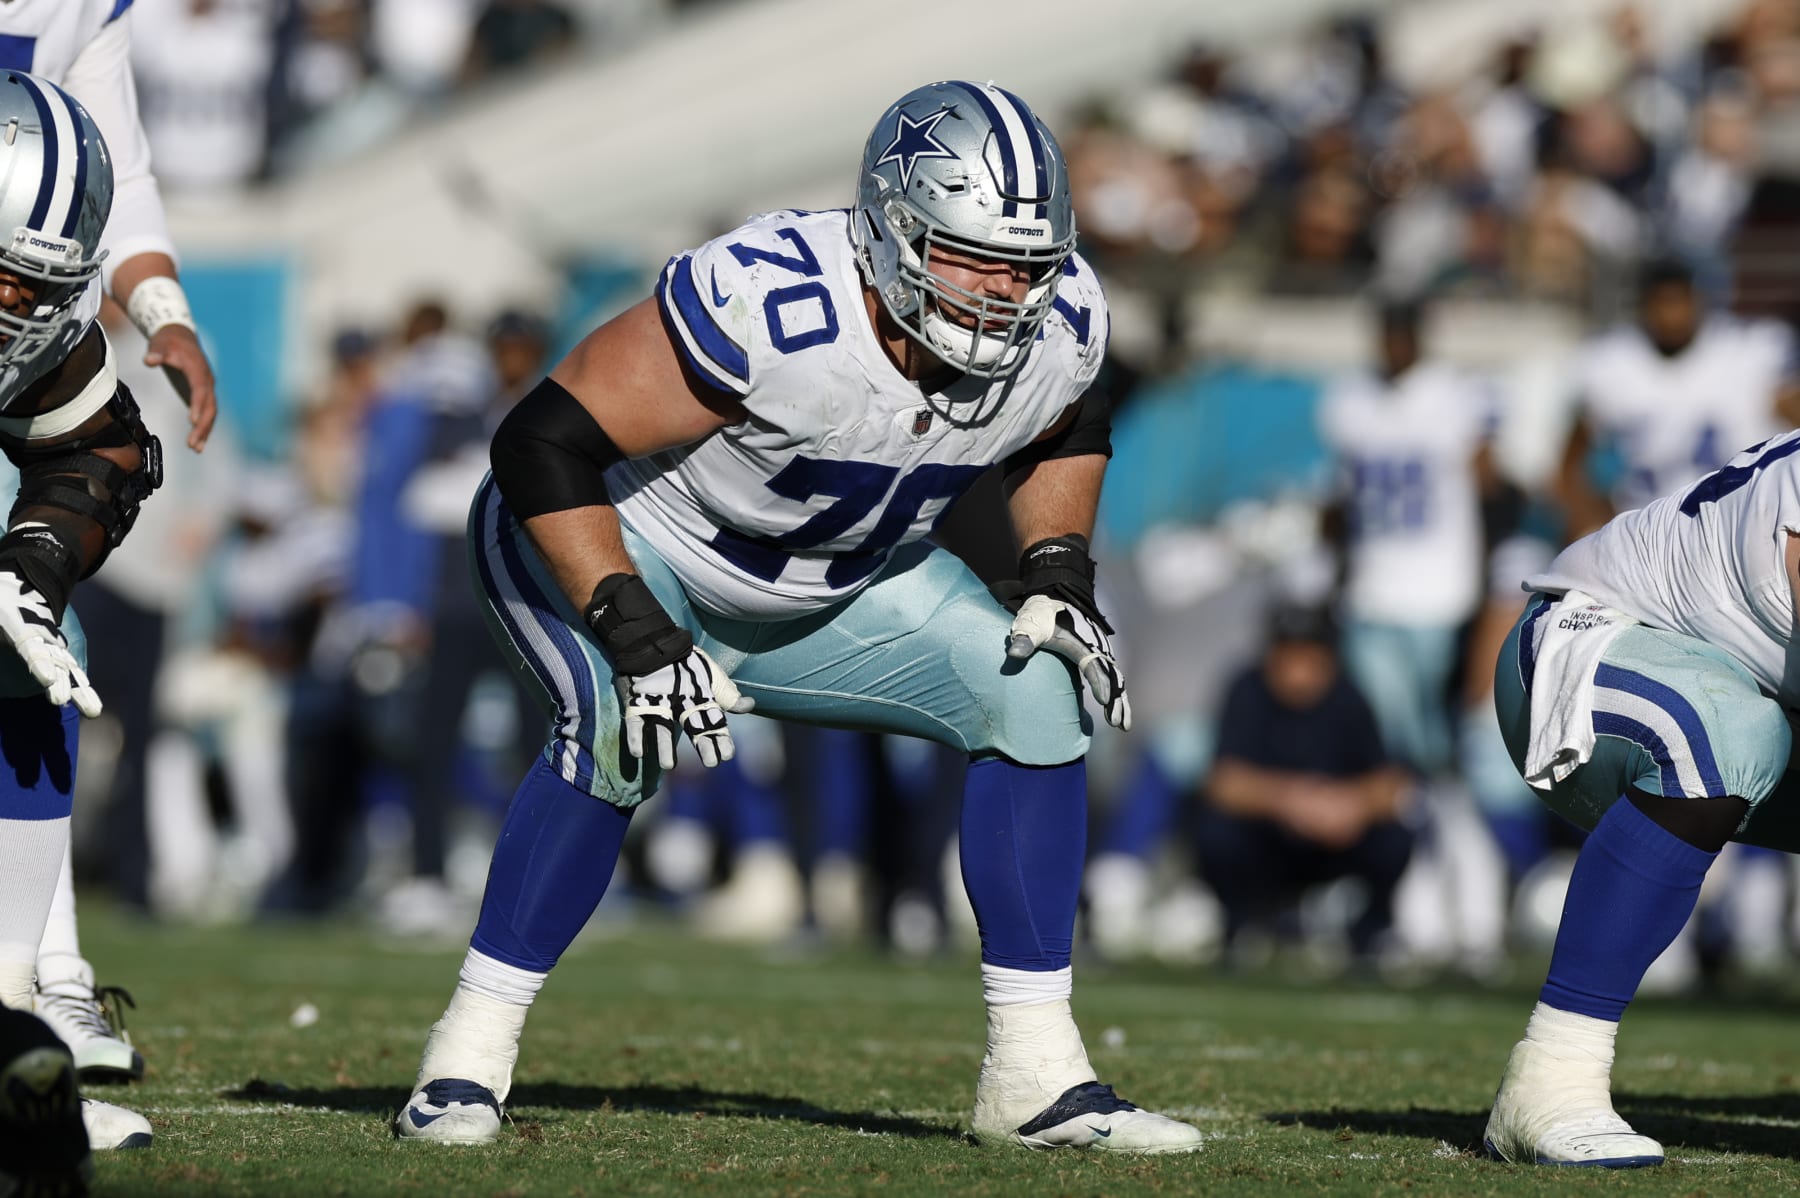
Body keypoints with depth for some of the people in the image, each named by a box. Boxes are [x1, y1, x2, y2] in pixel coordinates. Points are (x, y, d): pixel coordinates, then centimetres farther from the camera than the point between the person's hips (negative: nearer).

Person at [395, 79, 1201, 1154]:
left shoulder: (1060, 329, -19)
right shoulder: (769, 310, -39)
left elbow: (1064, 434, 8)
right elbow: (545, 441, -34)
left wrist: (1059, 575, -8)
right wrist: (637, 638, -38)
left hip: (830, 586, 6)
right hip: (601, 541, -6)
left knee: (1039, 695, -8)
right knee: (617, 733, -34)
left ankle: (1036, 1073, -3)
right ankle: (470, 1054, -20)